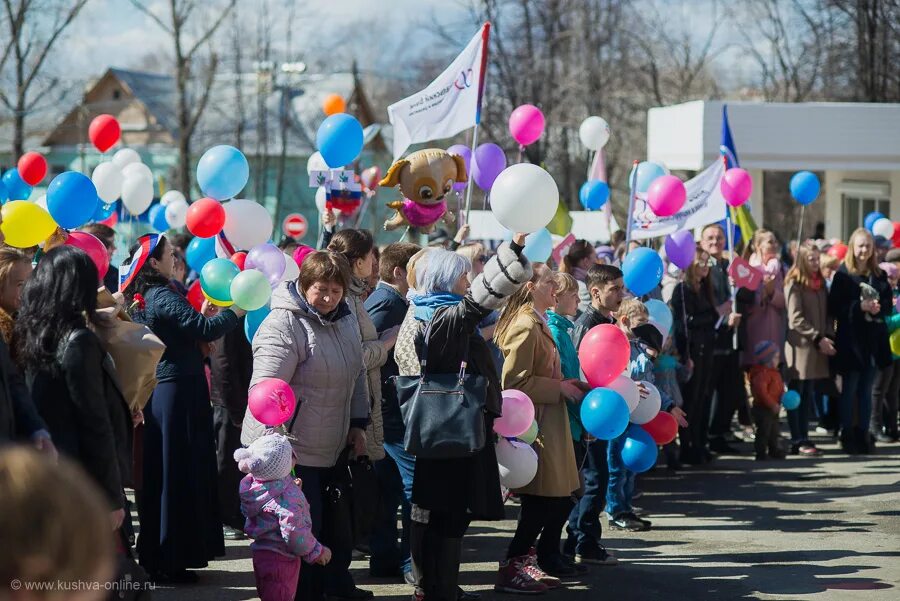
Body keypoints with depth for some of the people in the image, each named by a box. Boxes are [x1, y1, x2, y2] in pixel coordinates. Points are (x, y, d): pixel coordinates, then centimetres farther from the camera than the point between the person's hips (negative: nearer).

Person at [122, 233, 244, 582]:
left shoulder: (142, 300, 12)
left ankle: (155, 557, 22)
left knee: (159, 475, 15)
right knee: (178, 474, -4)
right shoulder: (163, 297, -16)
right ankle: (169, 562, 1)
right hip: (178, 395, -10)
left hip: (156, 393, 10)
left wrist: (200, 315, 8)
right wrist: (237, 310, -13)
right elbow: (206, 331, -24)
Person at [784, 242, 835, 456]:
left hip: (817, 347, 7)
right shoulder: (795, 284, -7)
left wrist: (828, 337, 0)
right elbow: (796, 318, -12)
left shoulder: (820, 282, 15)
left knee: (808, 395, 9)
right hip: (800, 345, -7)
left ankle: (803, 438, 13)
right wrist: (818, 338, -15)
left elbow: (826, 313, 15)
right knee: (796, 395, -2)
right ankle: (798, 441, -1)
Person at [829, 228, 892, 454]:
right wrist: (860, 307, -19)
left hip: (874, 340, 4)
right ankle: (847, 436, 7)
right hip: (851, 339, -4)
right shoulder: (843, 275, -5)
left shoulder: (879, 275, 9)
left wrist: (878, 308, -11)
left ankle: (863, 435, 14)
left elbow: (888, 305, 10)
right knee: (849, 390, 2)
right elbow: (834, 307, -10)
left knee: (866, 390, 9)